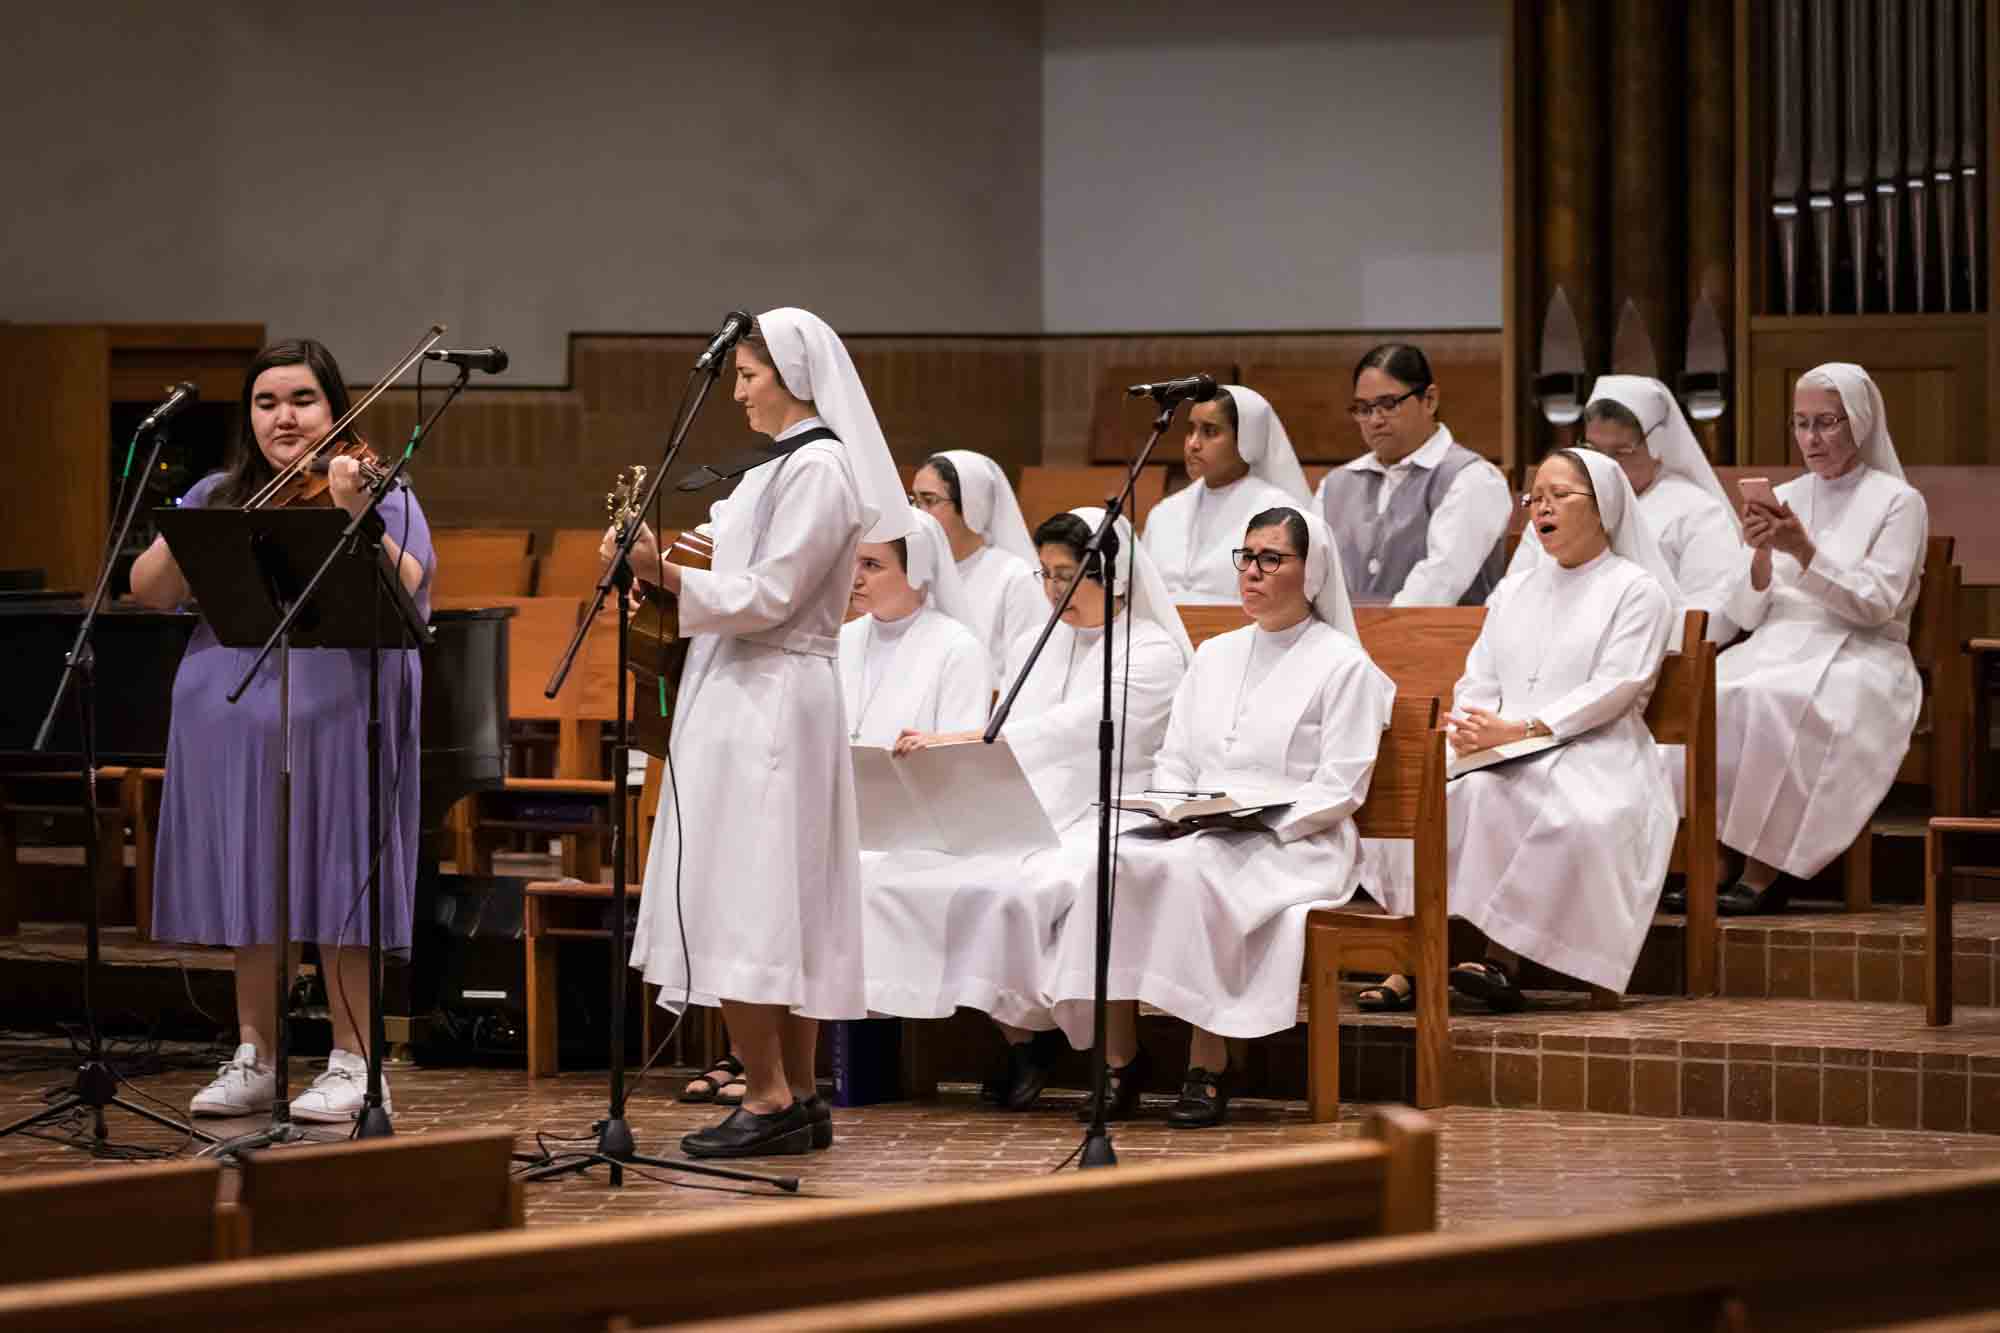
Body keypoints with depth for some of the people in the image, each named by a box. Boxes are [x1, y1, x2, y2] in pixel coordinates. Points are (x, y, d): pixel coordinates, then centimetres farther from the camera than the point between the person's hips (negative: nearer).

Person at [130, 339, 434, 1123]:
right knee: (247, 879, 7)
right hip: (229, 709, 4)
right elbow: (148, 593, 7)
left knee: (334, 880, -4)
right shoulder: (218, 498, 14)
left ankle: (354, 1066, 3)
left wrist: (355, 516, -31)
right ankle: (254, 1060, 16)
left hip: (333, 712, -4)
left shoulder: (379, 492, 2)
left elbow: (403, 587, -16)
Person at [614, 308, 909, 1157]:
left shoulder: (819, 468, -13)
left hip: (769, 705, -10)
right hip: (749, 698, 10)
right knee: (780, 906, 10)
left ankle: (769, 1100, -8)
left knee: (742, 903, -10)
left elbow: (767, 597, -19)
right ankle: (797, 1097, 12)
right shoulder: (784, 463, 17)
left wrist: (667, 575, -24)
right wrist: (664, 573, 14)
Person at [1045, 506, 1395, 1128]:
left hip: (1293, 845, -5)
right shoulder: (1215, 656, 23)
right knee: (1111, 862, -27)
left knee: (1193, 867, -37)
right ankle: (1118, 1057, -25)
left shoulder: (1343, 666, 3)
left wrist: (1259, 821, -18)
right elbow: (1172, 761, 19)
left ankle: (1209, 1067, -31)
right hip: (1194, 833, 6)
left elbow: (1338, 789, -6)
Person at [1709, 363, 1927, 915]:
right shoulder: (1785, 498, 17)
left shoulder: (1898, 502, 3)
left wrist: (1805, 553, -18)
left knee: (1769, 703, -37)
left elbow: (1876, 605, -7)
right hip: (1780, 649, 5)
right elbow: (1748, 615, 12)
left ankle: (1765, 871, -31)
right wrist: (1762, 555, -8)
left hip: (1858, 657, -5)